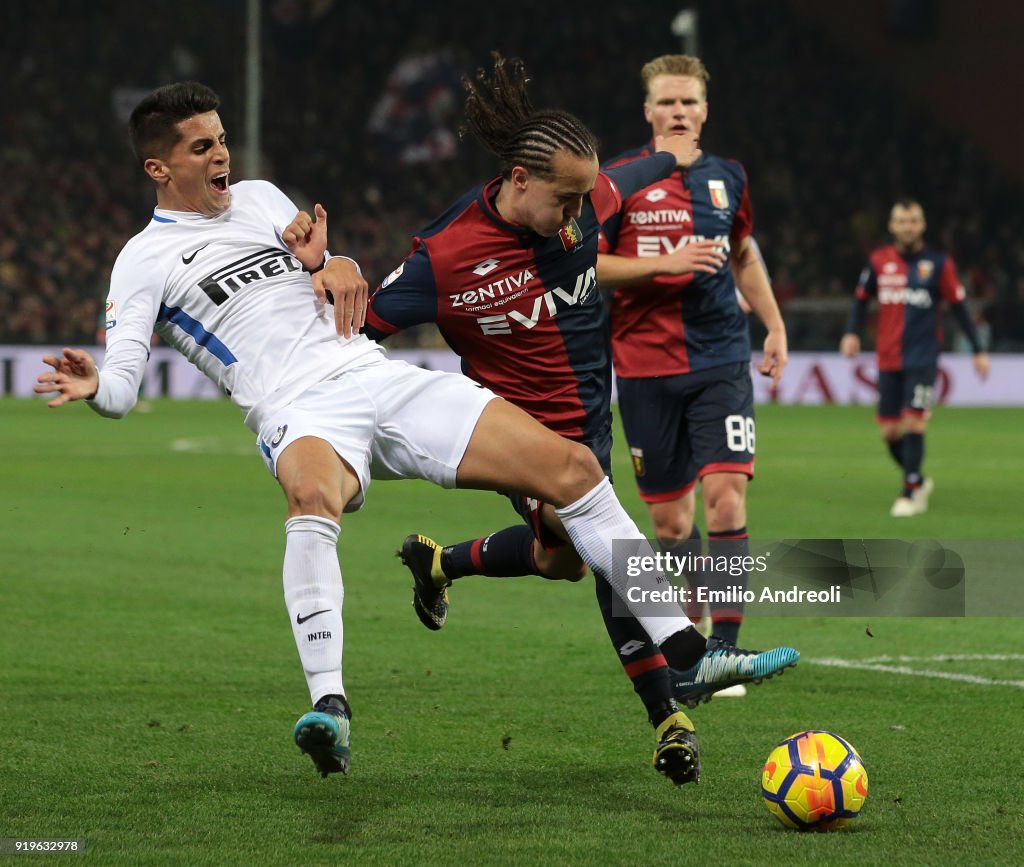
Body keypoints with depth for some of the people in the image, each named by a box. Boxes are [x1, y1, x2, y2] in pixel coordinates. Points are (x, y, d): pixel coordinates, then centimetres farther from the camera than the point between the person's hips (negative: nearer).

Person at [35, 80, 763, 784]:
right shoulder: (145, 261, 5)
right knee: (314, 497, -43)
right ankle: (330, 709, -49)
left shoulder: (260, 197, 21)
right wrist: (93, 386, -29)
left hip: (384, 378, 6)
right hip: (300, 411, -6)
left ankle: (683, 651, 0)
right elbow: (123, 384, -6)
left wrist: (337, 264, 6)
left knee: (571, 465, -5)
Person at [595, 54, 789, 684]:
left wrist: (776, 325, 21)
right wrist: (666, 264, -15)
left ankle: (724, 652, -12)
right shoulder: (619, 181, -2)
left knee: (726, 498, -15)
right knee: (670, 518, 4)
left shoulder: (727, 177, 9)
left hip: (720, 362, 2)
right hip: (646, 367, -1)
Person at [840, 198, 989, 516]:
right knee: (889, 430, 3)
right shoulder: (879, 261, 5)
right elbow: (861, 298, 13)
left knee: (913, 422, -14)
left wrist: (978, 350, 2)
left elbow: (958, 307, 3)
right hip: (888, 359, 3)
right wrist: (852, 332, -4)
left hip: (922, 358, -3)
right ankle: (919, 481, 27)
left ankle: (909, 493, -4)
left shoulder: (939, 263, -2)